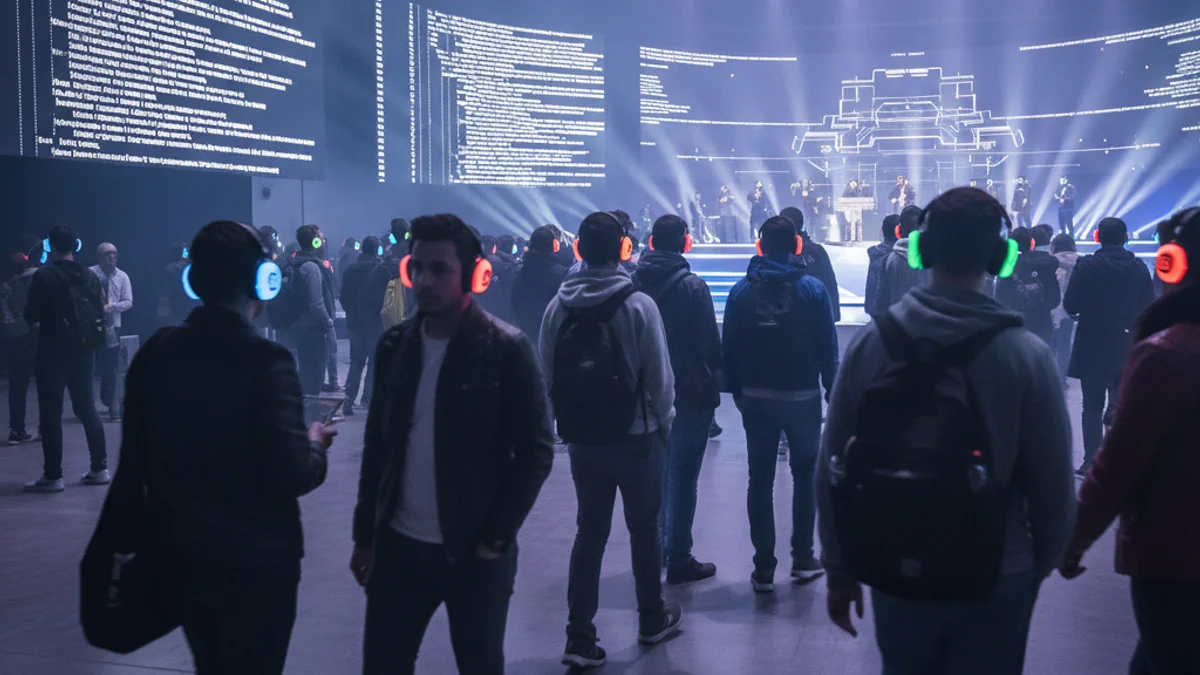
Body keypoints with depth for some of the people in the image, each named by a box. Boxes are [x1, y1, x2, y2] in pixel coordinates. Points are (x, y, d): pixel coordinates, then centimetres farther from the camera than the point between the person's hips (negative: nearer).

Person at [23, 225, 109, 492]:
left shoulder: (44, 276, -10)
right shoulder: (90, 276, 6)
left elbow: (31, 316, -7)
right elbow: (99, 314, 7)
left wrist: (45, 316, 13)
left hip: (53, 352, -5)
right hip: (83, 351, 5)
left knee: (51, 414, 0)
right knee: (87, 408, 13)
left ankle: (52, 476, 1)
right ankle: (100, 468, 14)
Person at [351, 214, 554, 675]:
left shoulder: (505, 349, -10)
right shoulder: (394, 345, 4)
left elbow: (536, 450, -9)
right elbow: (377, 444, 10)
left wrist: (497, 539, -11)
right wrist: (364, 534, 10)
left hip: (474, 553, -4)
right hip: (399, 546, 4)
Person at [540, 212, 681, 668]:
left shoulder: (558, 307, -2)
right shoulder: (638, 305, -14)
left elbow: (548, 375, 2)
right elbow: (659, 375, -12)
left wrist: (567, 422, 12)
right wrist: (664, 423, 4)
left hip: (582, 439, 3)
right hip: (636, 435, -3)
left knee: (589, 531, 10)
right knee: (644, 528, 14)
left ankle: (579, 638, 6)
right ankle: (653, 621, 29)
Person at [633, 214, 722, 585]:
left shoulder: (634, 283, 0)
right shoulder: (692, 286, -16)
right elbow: (710, 342, -13)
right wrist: (715, 368, 6)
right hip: (691, 392, -5)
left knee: (657, 473, 18)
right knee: (683, 476, 0)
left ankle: (658, 547, 29)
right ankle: (679, 560, 5)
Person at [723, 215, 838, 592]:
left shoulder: (742, 291, -3)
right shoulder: (812, 289, -7)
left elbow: (730, 348, -2)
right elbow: (828, 346, -7)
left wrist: (736, 390, 6)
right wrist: (832, 388, 2)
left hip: (756, 398, 1)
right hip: (802, 396, -1)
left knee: (760, 481, 8)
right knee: (804, 475, 16)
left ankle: (763, 568, 9)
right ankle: (803, 559, 17)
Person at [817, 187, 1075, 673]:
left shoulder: (870, 342, -8)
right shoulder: (1027, 354, -14)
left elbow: (833, 468, -4)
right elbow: (1052, 483, -8)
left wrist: (840, 570, 8)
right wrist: (1039, 565, 11)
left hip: (896, 573, 2)